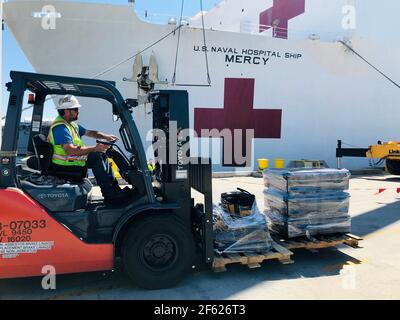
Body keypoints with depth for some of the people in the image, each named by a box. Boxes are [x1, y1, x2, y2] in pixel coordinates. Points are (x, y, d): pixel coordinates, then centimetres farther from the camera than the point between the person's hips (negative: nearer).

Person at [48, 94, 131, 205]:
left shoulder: (71, 124, 12)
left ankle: (115, 189, 2)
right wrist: (95, 148, -32)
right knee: (96, 157, -22)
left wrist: (105, 136, 1)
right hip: (64, 167, -10)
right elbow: (71, 150, -32)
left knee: (102, 155, 5)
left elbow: (89, 132, 18)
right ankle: (110, 196, -22)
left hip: (72, 160, 10)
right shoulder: (60, 127, -21)